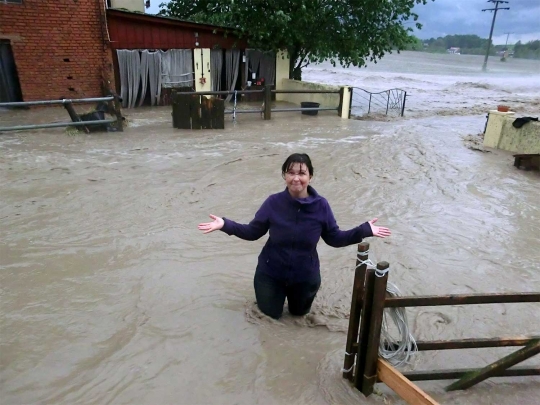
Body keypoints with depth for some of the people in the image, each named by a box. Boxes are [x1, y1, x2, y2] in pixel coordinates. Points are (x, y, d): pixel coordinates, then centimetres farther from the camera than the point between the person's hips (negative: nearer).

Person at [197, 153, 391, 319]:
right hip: (271, 273, -1)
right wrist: (225, 225, -25)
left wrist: (365, 230, -20)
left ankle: (295, 294, 57)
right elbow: (252, 232, -12)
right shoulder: (273, 203, -20)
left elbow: (334, 238, -10)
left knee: (299, 313, 26)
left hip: (305, 275, 1)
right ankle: (280, 292, 48)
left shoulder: (321, 205, -18)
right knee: (271, 314, 19)